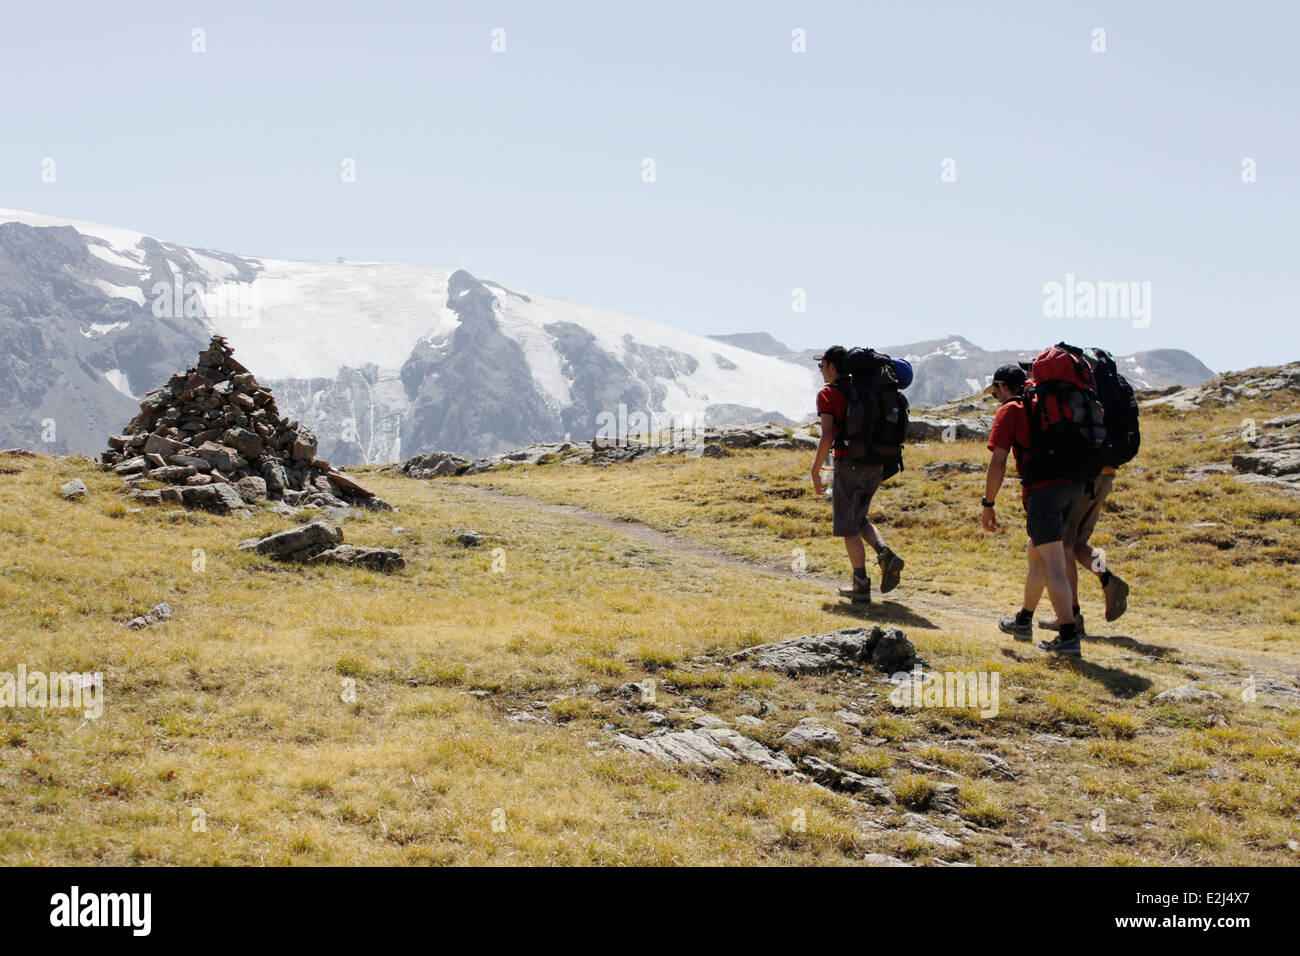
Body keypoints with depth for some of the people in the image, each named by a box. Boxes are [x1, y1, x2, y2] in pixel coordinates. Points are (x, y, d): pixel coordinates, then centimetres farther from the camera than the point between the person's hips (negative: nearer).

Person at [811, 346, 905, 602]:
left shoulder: (828, 394, -6)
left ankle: (861, 585, 1)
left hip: (849, 464, -7)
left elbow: (827, 437, -16)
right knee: (858, 518, 22)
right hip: (875, 465, 7)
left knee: (847, 525, 3)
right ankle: (885, 555, -2)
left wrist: (815, 470, -8)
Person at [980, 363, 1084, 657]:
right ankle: (1023, 621, 36)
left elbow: (998, 463, -5)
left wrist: (988, 504, 2)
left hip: (1043, 489, -7)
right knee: (1036, 554, 23)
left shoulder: (1009, 411, 2)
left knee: (1053, 567, -7)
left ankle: (1068, 637, -13)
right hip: (1074, 486, 7)